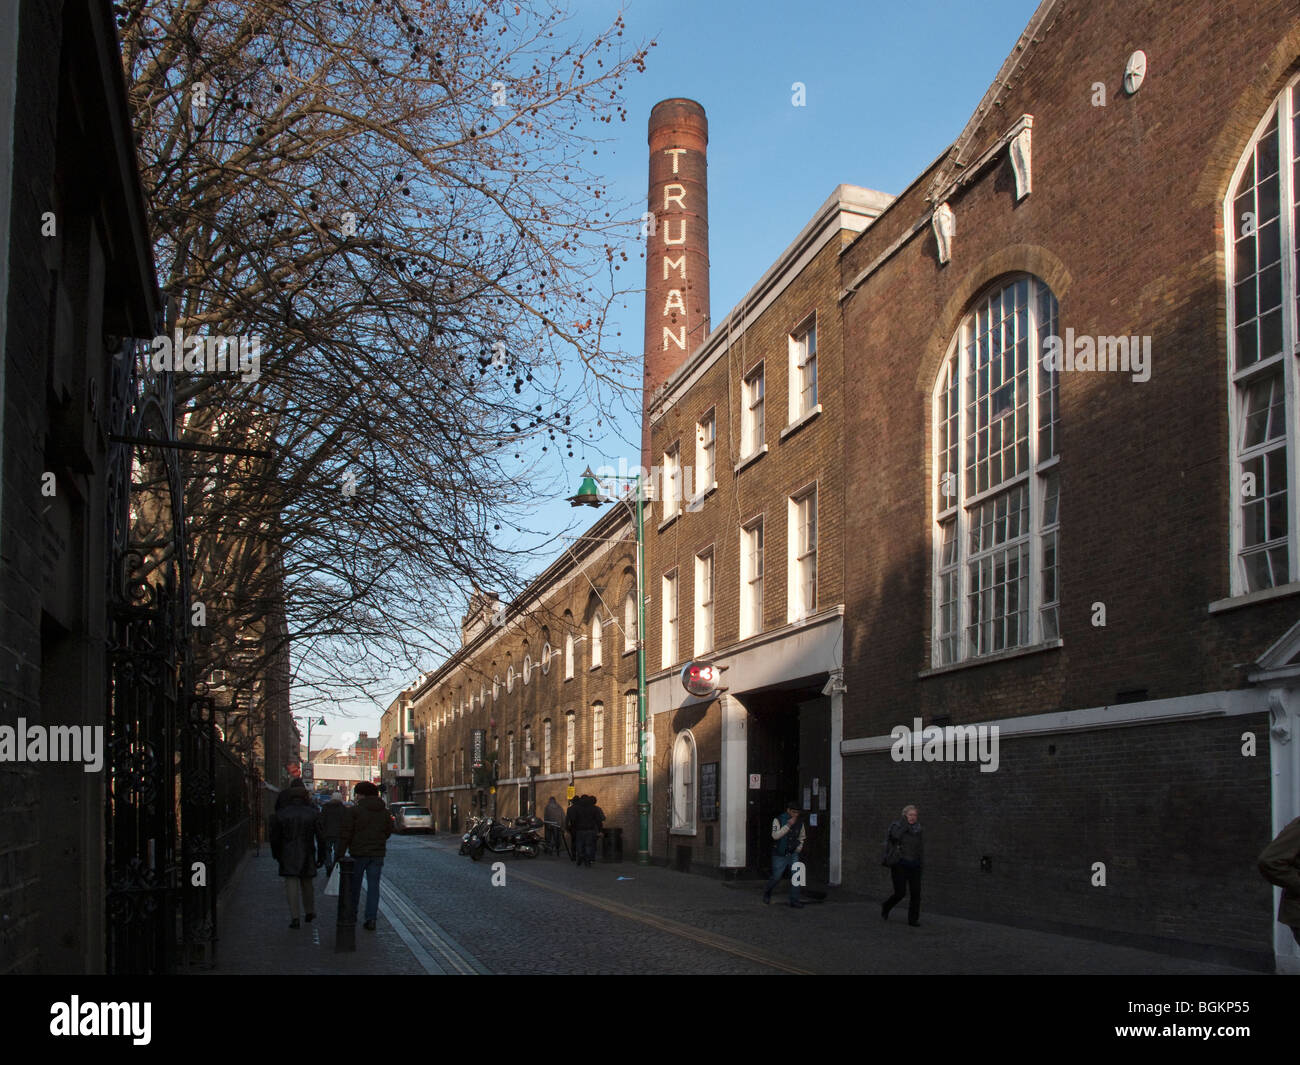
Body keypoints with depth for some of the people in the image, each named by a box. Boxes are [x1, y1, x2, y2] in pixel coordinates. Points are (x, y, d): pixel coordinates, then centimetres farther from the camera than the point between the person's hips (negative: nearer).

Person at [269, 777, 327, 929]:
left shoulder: (280, 814, -3)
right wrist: (321, 856, 4)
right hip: (307, 854, 1)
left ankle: (295, 918, -7)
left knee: (292, 884, 0)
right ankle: (310, 912, 30)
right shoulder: (313, 813, -4)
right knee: (307, 883, 17)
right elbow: (321, 837, -4)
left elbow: (275, 837, 3)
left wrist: (276, 854, 17)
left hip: (288, 855, -1)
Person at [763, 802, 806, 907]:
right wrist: (788, 825, -30)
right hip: (780, 855, -3)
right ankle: (767, 892, 32)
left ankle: (794, 900, -2)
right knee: (776, 878, 3)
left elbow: (802, 837, 21)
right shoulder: (778, 820, -12)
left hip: (793, 854, 3)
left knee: (796, 876, -10)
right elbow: (775, 835, -27)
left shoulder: (799, 823, 2)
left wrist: (799, 848, 6)